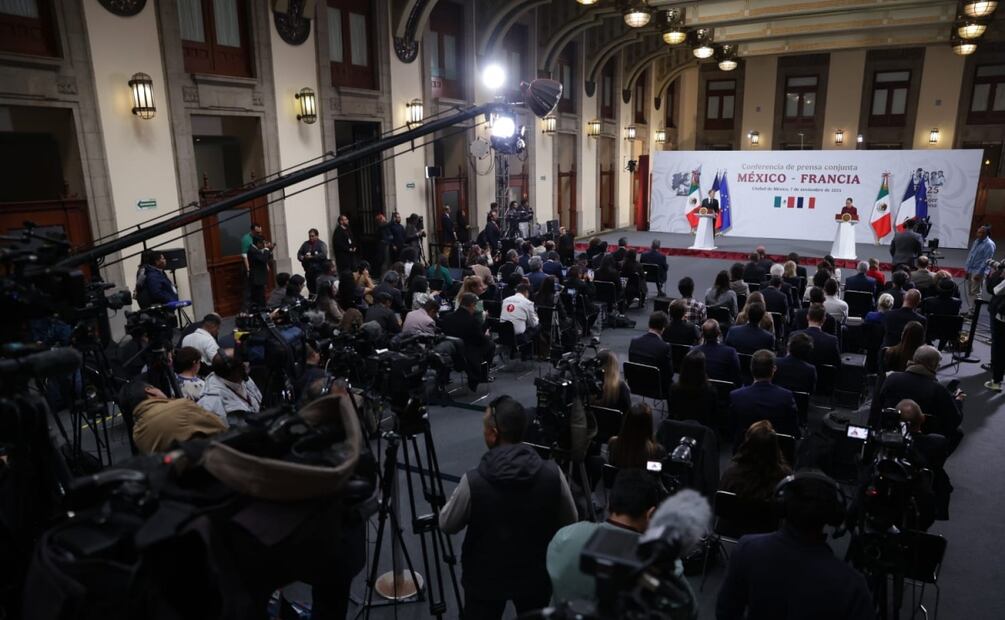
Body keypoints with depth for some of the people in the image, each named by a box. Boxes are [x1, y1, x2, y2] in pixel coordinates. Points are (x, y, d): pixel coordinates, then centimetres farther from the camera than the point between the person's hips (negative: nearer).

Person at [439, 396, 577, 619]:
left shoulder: (473, 481, -27)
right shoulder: (552, 474, -20)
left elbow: (446, 524, -9)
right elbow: (569, 523, -4)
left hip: (485, 579, -1)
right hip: (536, 575, 2)